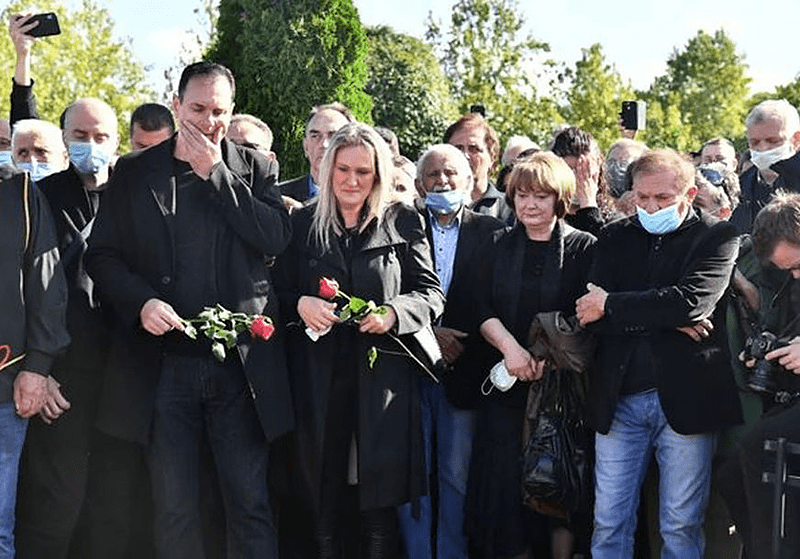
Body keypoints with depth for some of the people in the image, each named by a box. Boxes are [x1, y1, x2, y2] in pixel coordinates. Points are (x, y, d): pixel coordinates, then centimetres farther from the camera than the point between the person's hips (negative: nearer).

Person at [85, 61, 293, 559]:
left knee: (251, 503, 6)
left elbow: (278, 238, -7)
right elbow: (103, 254, 6)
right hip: (163, 363, 1)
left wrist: (215, 175, -8)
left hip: (241, 364, 0)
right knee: (174, 508, 9)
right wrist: (140, 302, -12)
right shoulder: (134, 173, 8)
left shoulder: (253, 168, 7)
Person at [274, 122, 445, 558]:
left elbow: (431, 294, 3)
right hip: (319, 379, 2)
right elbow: (279, 291, 12)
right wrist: (299, 304, -10)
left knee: (379, 505, 2)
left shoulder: (403, 223, 5)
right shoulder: (303, 223, 9)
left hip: (383, 379, -1)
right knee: (323, 500, 7)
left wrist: (393, 312, -15)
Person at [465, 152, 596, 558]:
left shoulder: (583, 248, 1)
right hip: (506, 385, 3)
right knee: (508, 480, 3)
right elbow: (484, 310, 4)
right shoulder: (498, 248, 12)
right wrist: (510, 347, -14)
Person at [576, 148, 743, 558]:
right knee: (609, 524, 5)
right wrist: (668, 319, -14)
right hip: (619, 400, 3)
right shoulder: (614, 237, 12)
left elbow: (690, 300, -16)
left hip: (685, 399, -3)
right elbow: (590, 312, -2)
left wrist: (610, 305, -10)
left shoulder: (718, 238, 1)